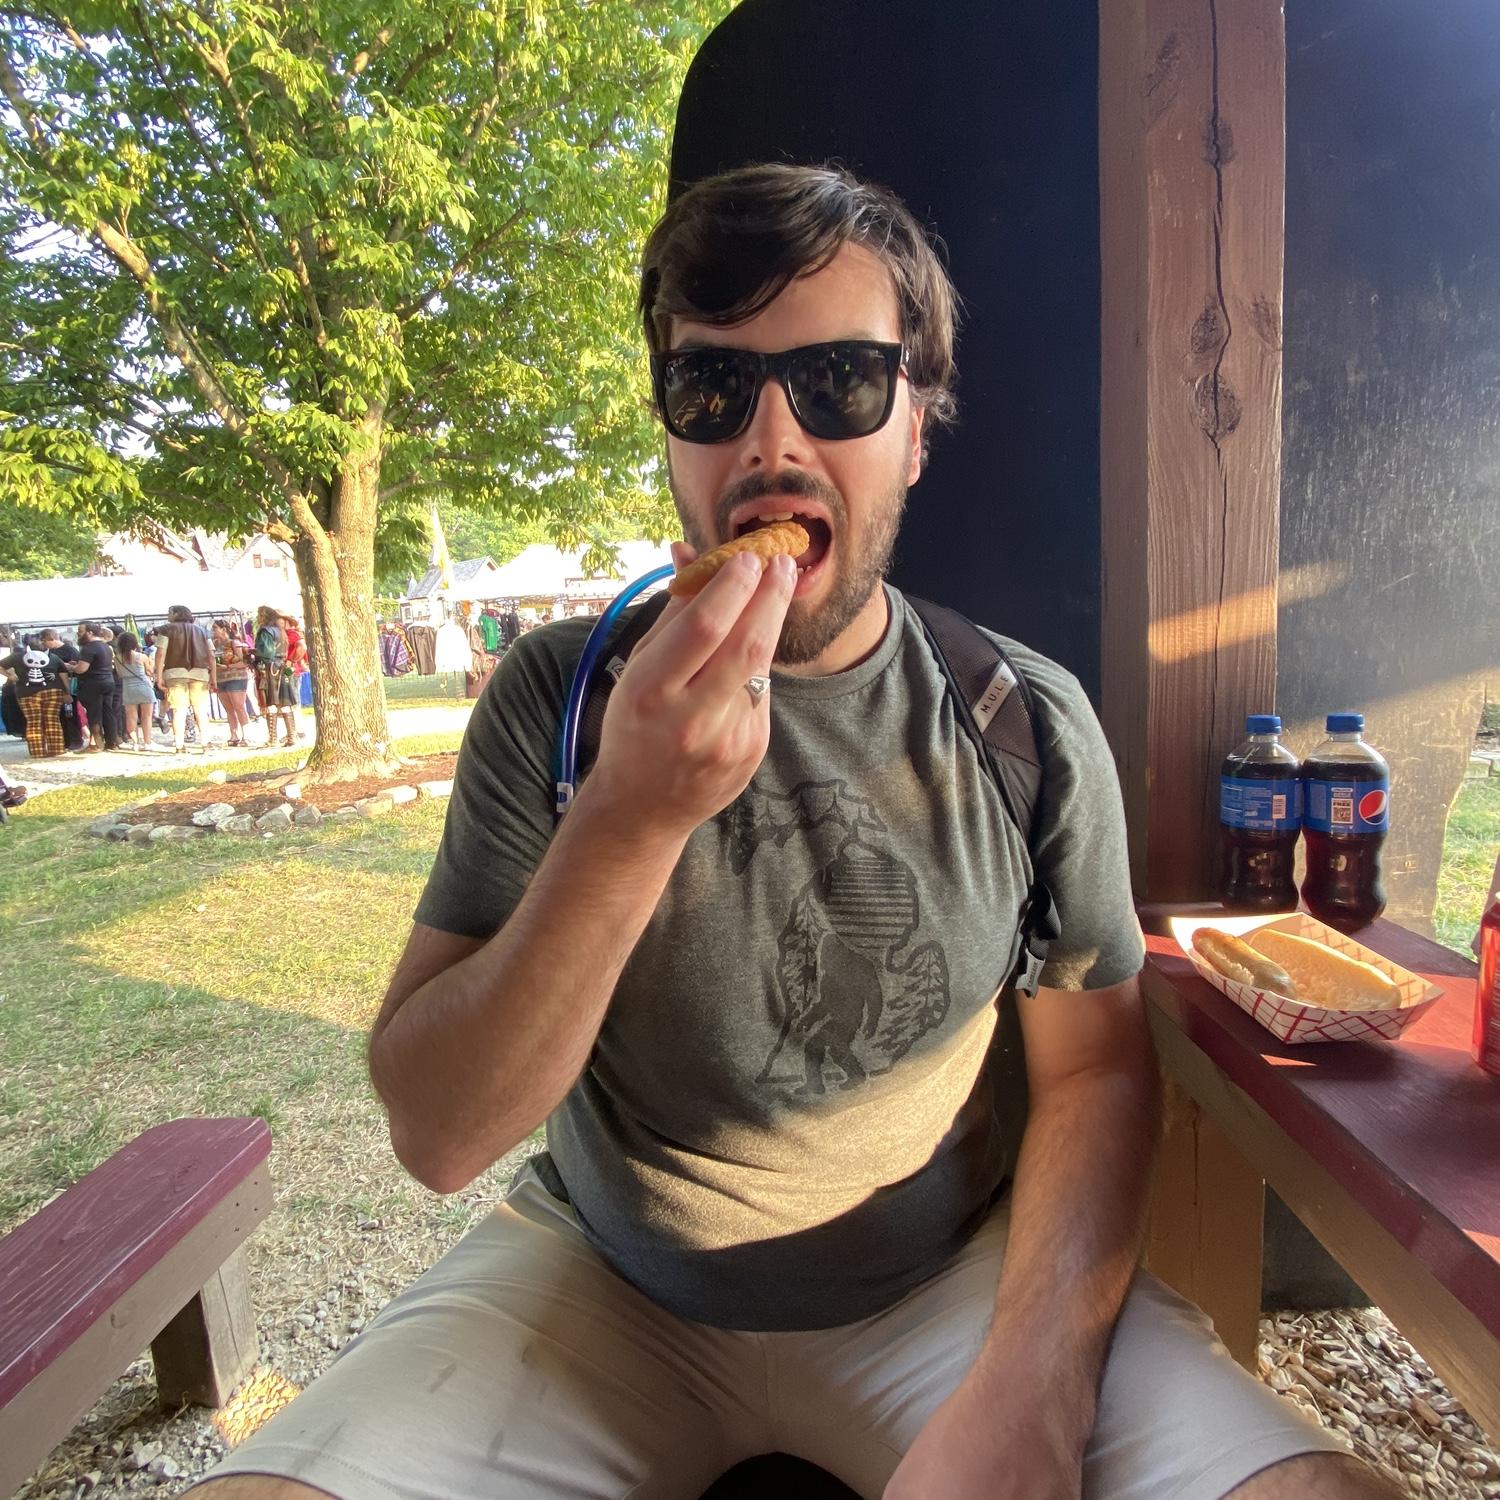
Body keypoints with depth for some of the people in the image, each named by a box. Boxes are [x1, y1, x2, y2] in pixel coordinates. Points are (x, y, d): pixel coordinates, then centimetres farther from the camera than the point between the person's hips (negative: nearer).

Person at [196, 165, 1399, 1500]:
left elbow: (1094, 1069, -3)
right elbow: (435, 1133, -15)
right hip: (604, 1290, 0)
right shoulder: (559, 694, -11)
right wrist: (632, 816, -30)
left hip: (953, 1281, 1)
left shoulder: (1029, 725, -9)